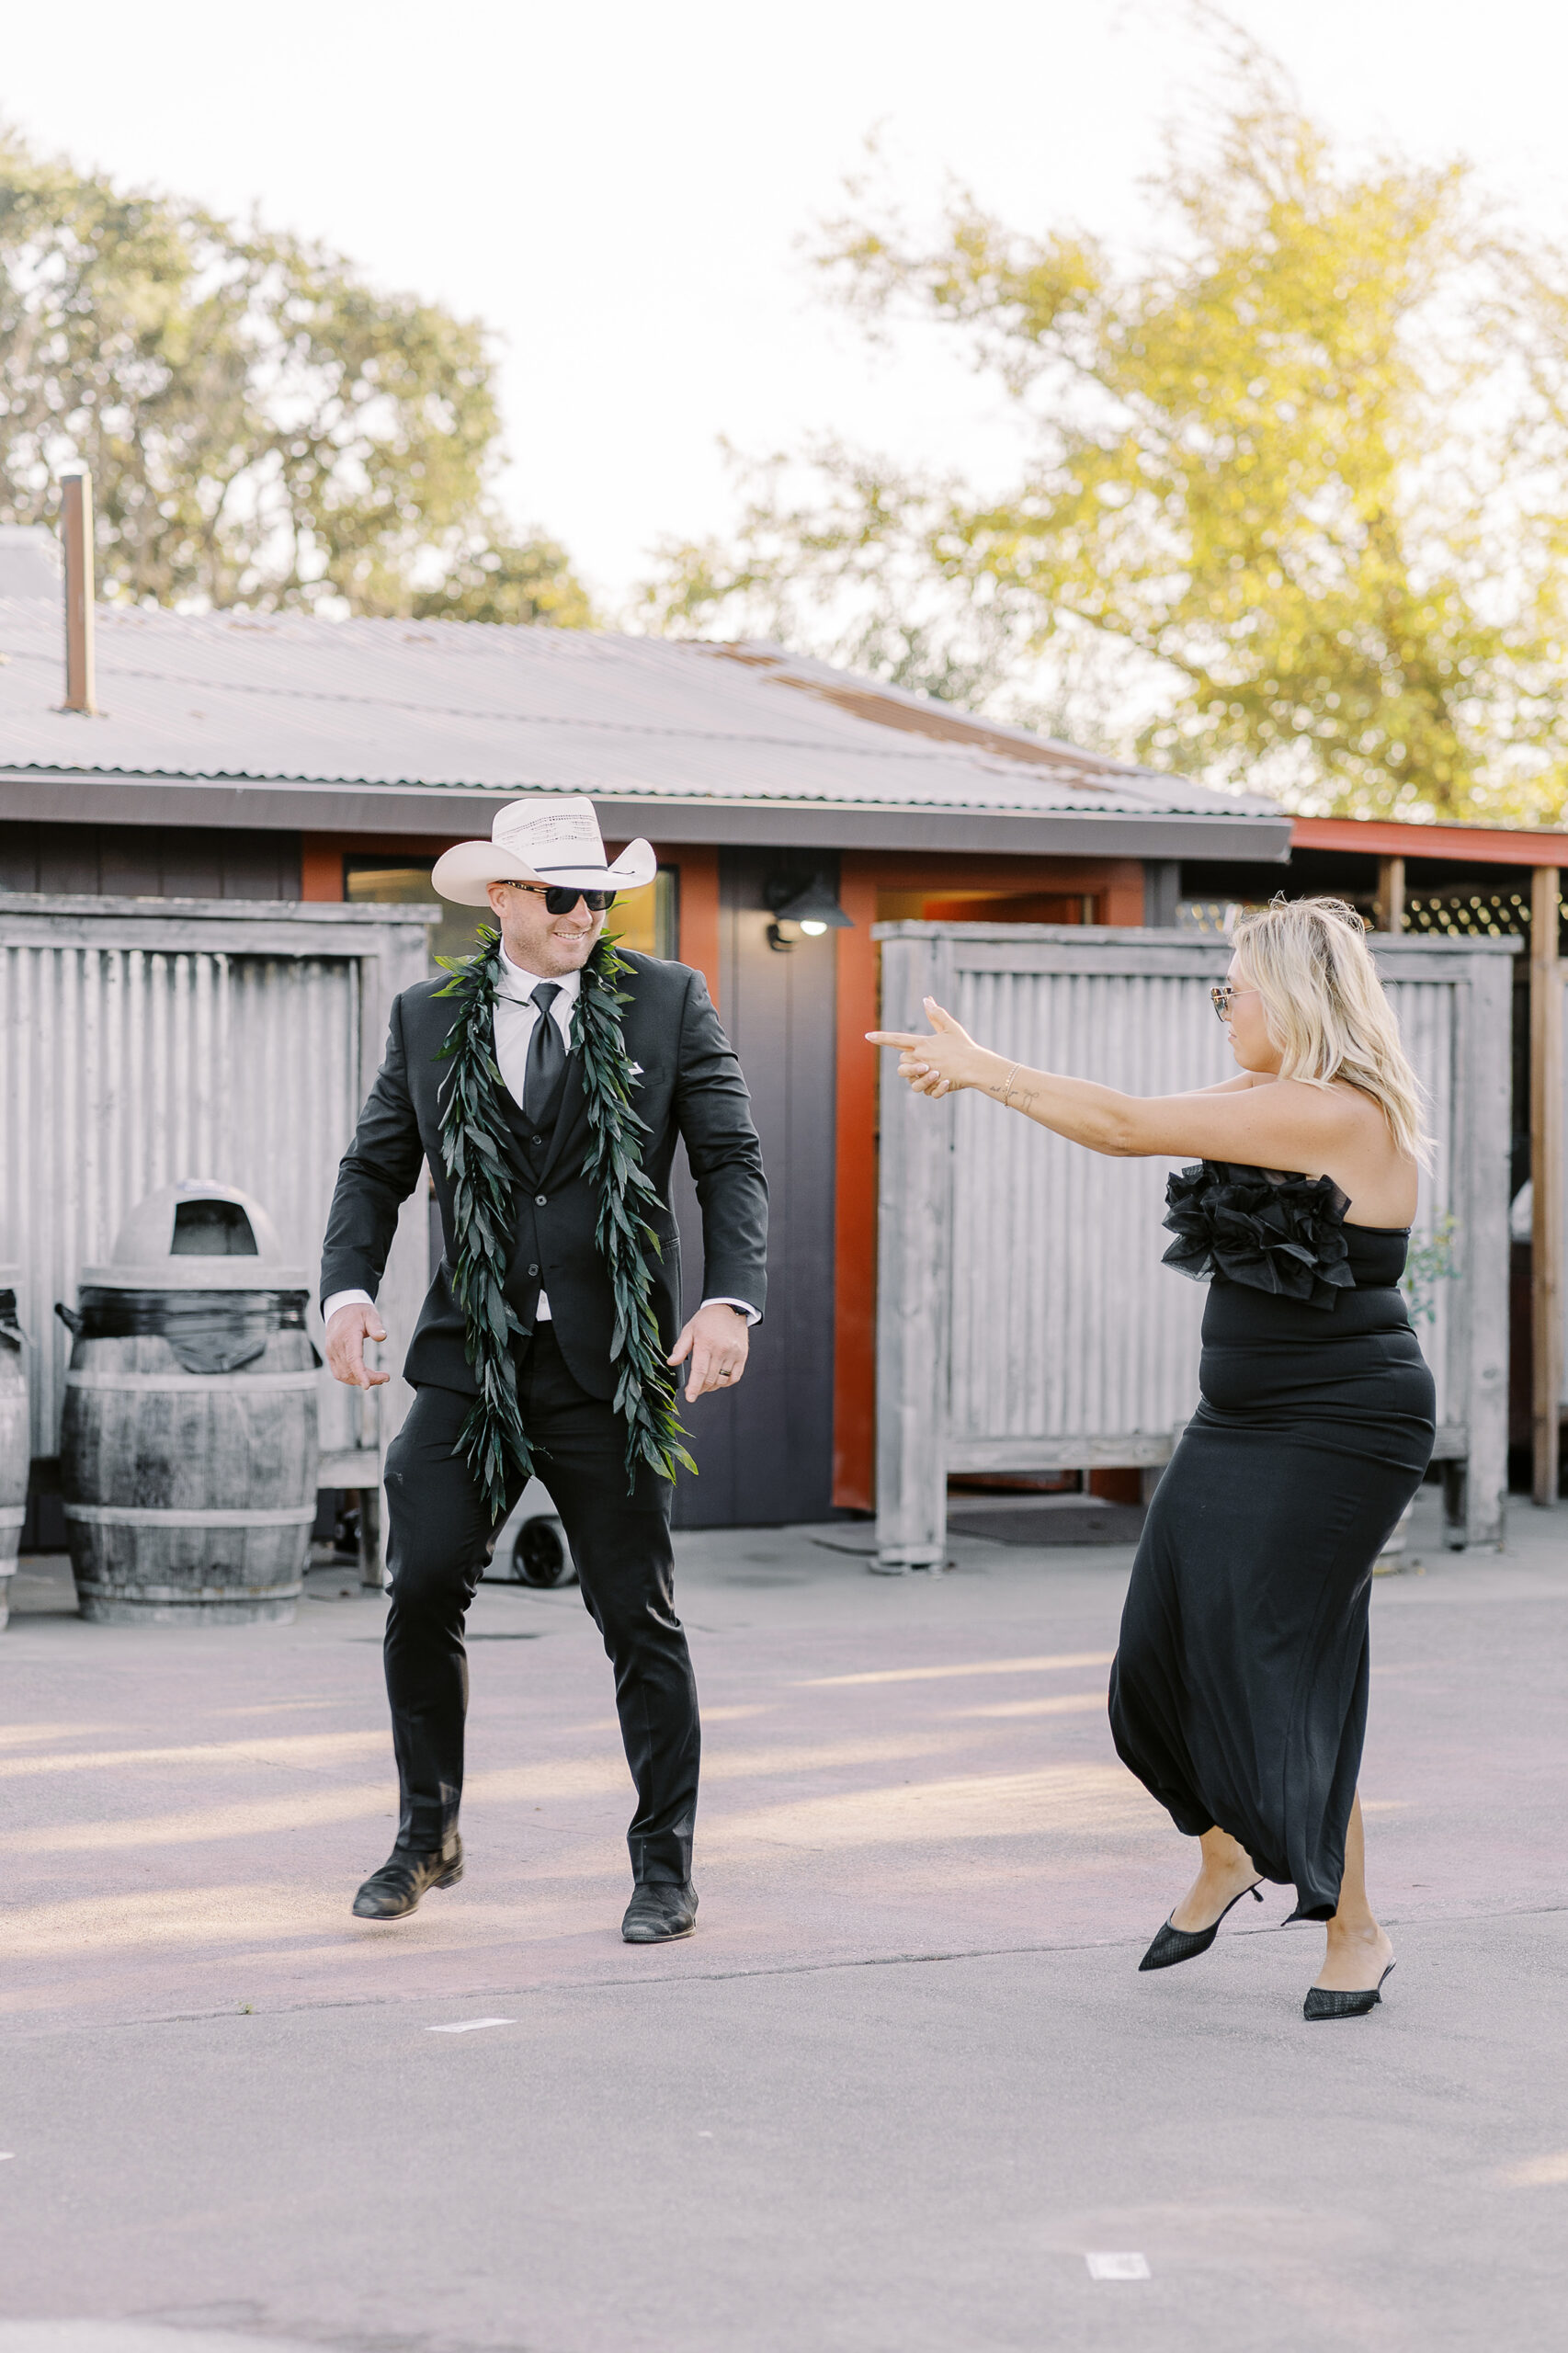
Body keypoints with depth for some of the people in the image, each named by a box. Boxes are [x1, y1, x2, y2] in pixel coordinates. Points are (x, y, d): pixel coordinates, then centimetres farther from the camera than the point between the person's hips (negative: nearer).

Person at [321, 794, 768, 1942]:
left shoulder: (668, 1002, 3)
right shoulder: (430, 1019, 9)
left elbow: (732, 1161, 0)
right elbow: (376, 1170, 11)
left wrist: (732, 1299, -15)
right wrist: (349, 1289, -7)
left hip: (609, 1365, -1)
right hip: (469, 1360, 1)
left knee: (639, 1619, 3)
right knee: (423, 1590, -7)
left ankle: (665, 1867, 14)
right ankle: (428, 1835, 13)